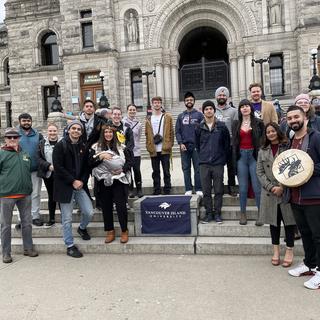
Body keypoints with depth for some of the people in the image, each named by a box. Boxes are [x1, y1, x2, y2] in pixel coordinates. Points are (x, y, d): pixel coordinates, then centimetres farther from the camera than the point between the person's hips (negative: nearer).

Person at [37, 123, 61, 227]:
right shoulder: (42, 143, 6)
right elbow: (39, 158, 3)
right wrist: (49, 166, -11)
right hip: (48, 174, 3)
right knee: (51, 196, 12)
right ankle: (51, 219, 23)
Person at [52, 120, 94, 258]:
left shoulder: (83, 147, 9)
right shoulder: (60, 145, -6)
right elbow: (58, 167, -12)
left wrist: (82, 181, -4)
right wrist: (73, 181, -14)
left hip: (80, 185, 5)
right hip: (64, 186, -4)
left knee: (89, 212, 1)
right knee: (67, 218, 2)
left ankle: (82, 228, 34)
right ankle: (70, 246, 17)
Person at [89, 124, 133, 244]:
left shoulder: (121, 147, 4)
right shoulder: (96, 147, 5)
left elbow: (130, 161, 3)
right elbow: (90, 163, -3)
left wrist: (122, 169, -12)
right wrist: (100, 156, -17)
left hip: (119, 180, -1)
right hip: (103, 181, 1)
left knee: (121, 205, -2)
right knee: (106, 206, 7)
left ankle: (124, 231, 14)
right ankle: (110, 231, 21)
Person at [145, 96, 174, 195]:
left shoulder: (167, 117, 6)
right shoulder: (148, 119, 10)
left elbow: (171, 132, 3)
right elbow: (147, 134, 9)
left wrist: (169, 145, -4)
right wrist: (148, 146, 0)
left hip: (164, 149, -2)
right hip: (153, 150, 2)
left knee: (166, 171, 2)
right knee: (155, 172, 8)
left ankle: (167, 190, 10)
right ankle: (156, 191, 16)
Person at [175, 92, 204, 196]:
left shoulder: (199, 115, 4)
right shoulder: (181, 116, 12)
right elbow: (177, 131, 9)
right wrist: (180, 143, -4)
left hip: (196, 145, -3)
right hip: (184, 146, 3)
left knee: (198, 168, -2)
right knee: (186, 168, 5)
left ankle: (198, 189, 5)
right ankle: (188, 189, 11)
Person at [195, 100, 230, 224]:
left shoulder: (222, 126, 1)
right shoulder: (199, 128, 4)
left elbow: (227, 144, 6)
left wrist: (223, 158, 5)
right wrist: (203, 156, 11)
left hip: (218, 163, -1)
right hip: (204, 164, 1)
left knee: (218, 190, 4)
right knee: (206, 191, 5)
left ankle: (217, 213, 15)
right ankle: (209, 213, 15)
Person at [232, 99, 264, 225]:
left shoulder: (258, 123, 2)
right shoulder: (236, 124, 9)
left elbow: (263, 139, 1)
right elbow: (234, 142, 10)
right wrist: (234, 158, 4)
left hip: (254, 155, -2)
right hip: (241, 156, 2)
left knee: (257, 186, -2)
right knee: (242, 187, 7)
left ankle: (261, 214, 10)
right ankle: (243, 213, 17)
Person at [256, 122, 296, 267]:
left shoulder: (287, 147, -1)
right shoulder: (262, 151, 9)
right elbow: (260, 172, 4)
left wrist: (282, 187, -13)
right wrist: (271, 187, -8)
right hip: (270, 193, 3)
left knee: (289, 220, 3)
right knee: (274, 222, 10)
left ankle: (289, 251, 15)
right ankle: (276, 251, 21)